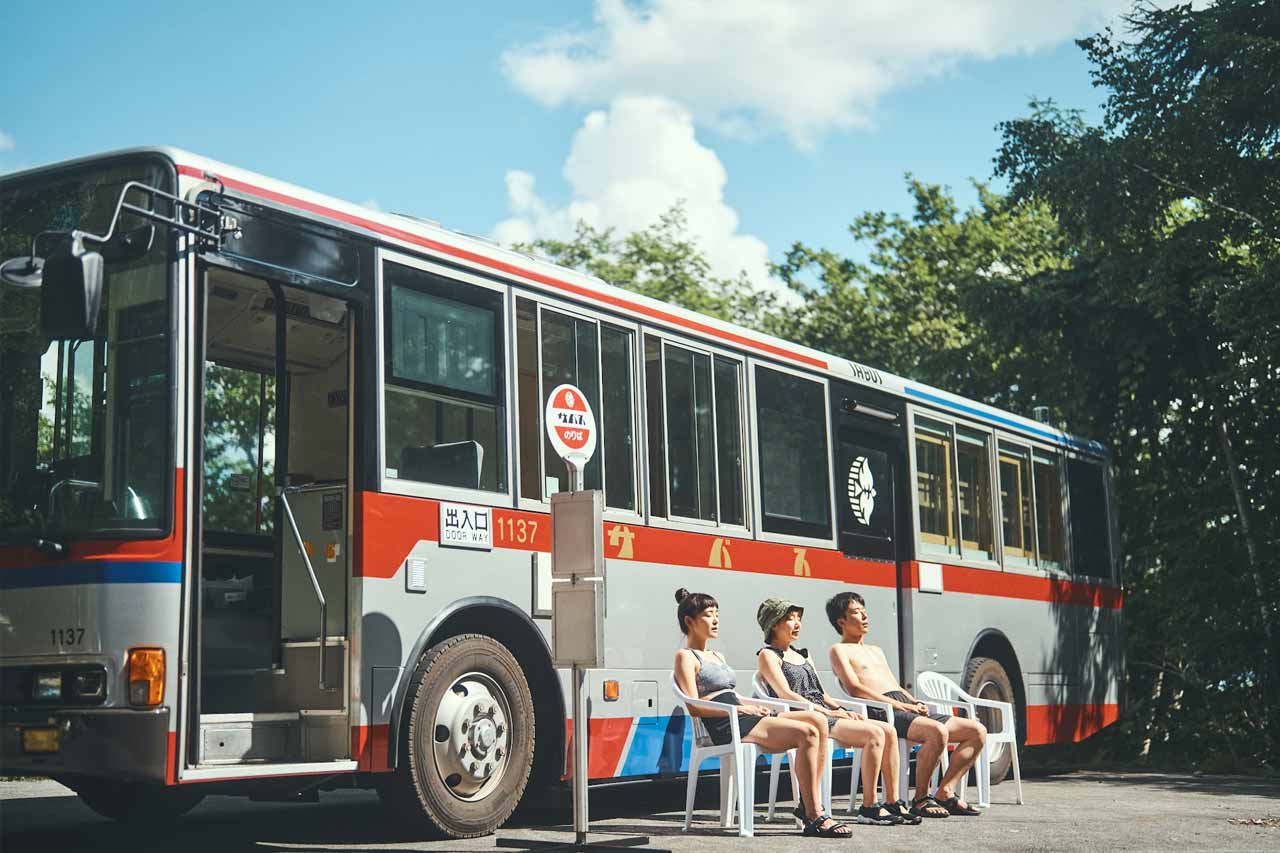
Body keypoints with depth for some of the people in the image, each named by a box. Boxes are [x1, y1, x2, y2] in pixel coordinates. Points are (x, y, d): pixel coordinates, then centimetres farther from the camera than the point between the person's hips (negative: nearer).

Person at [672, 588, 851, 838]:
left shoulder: (718, 656, 28)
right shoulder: (685, 657, 1)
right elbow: (694, 707, -10)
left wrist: (754, 705, 6)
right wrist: (740, 708, -14)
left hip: (744, 719, 9)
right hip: (726, 728, -9)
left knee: (817, 720, -12)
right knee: (807, 733, -25)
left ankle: (808, 804, -13)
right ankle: (814, 817, -24)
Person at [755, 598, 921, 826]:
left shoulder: (802, 655, 26)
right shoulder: (768, 655, 1)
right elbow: (785, 694, -11)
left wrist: (843, 710, 2)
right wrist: (829, 712, -16)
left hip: (823, 714, 8)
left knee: (889, 731, -9)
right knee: (874, 734, -24)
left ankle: (893, 803, -8)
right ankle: (868, 807, -22)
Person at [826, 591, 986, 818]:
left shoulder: (876, 650, 33)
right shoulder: (839, 650, 6)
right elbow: (855, 689, -9)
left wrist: (916, 702, 3)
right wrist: (900, 705, -15)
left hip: (907, 709, 8)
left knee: (977, 731, -4)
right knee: (937, 731, -35)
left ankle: (945, 792, -5)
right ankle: (921, 798, -22)